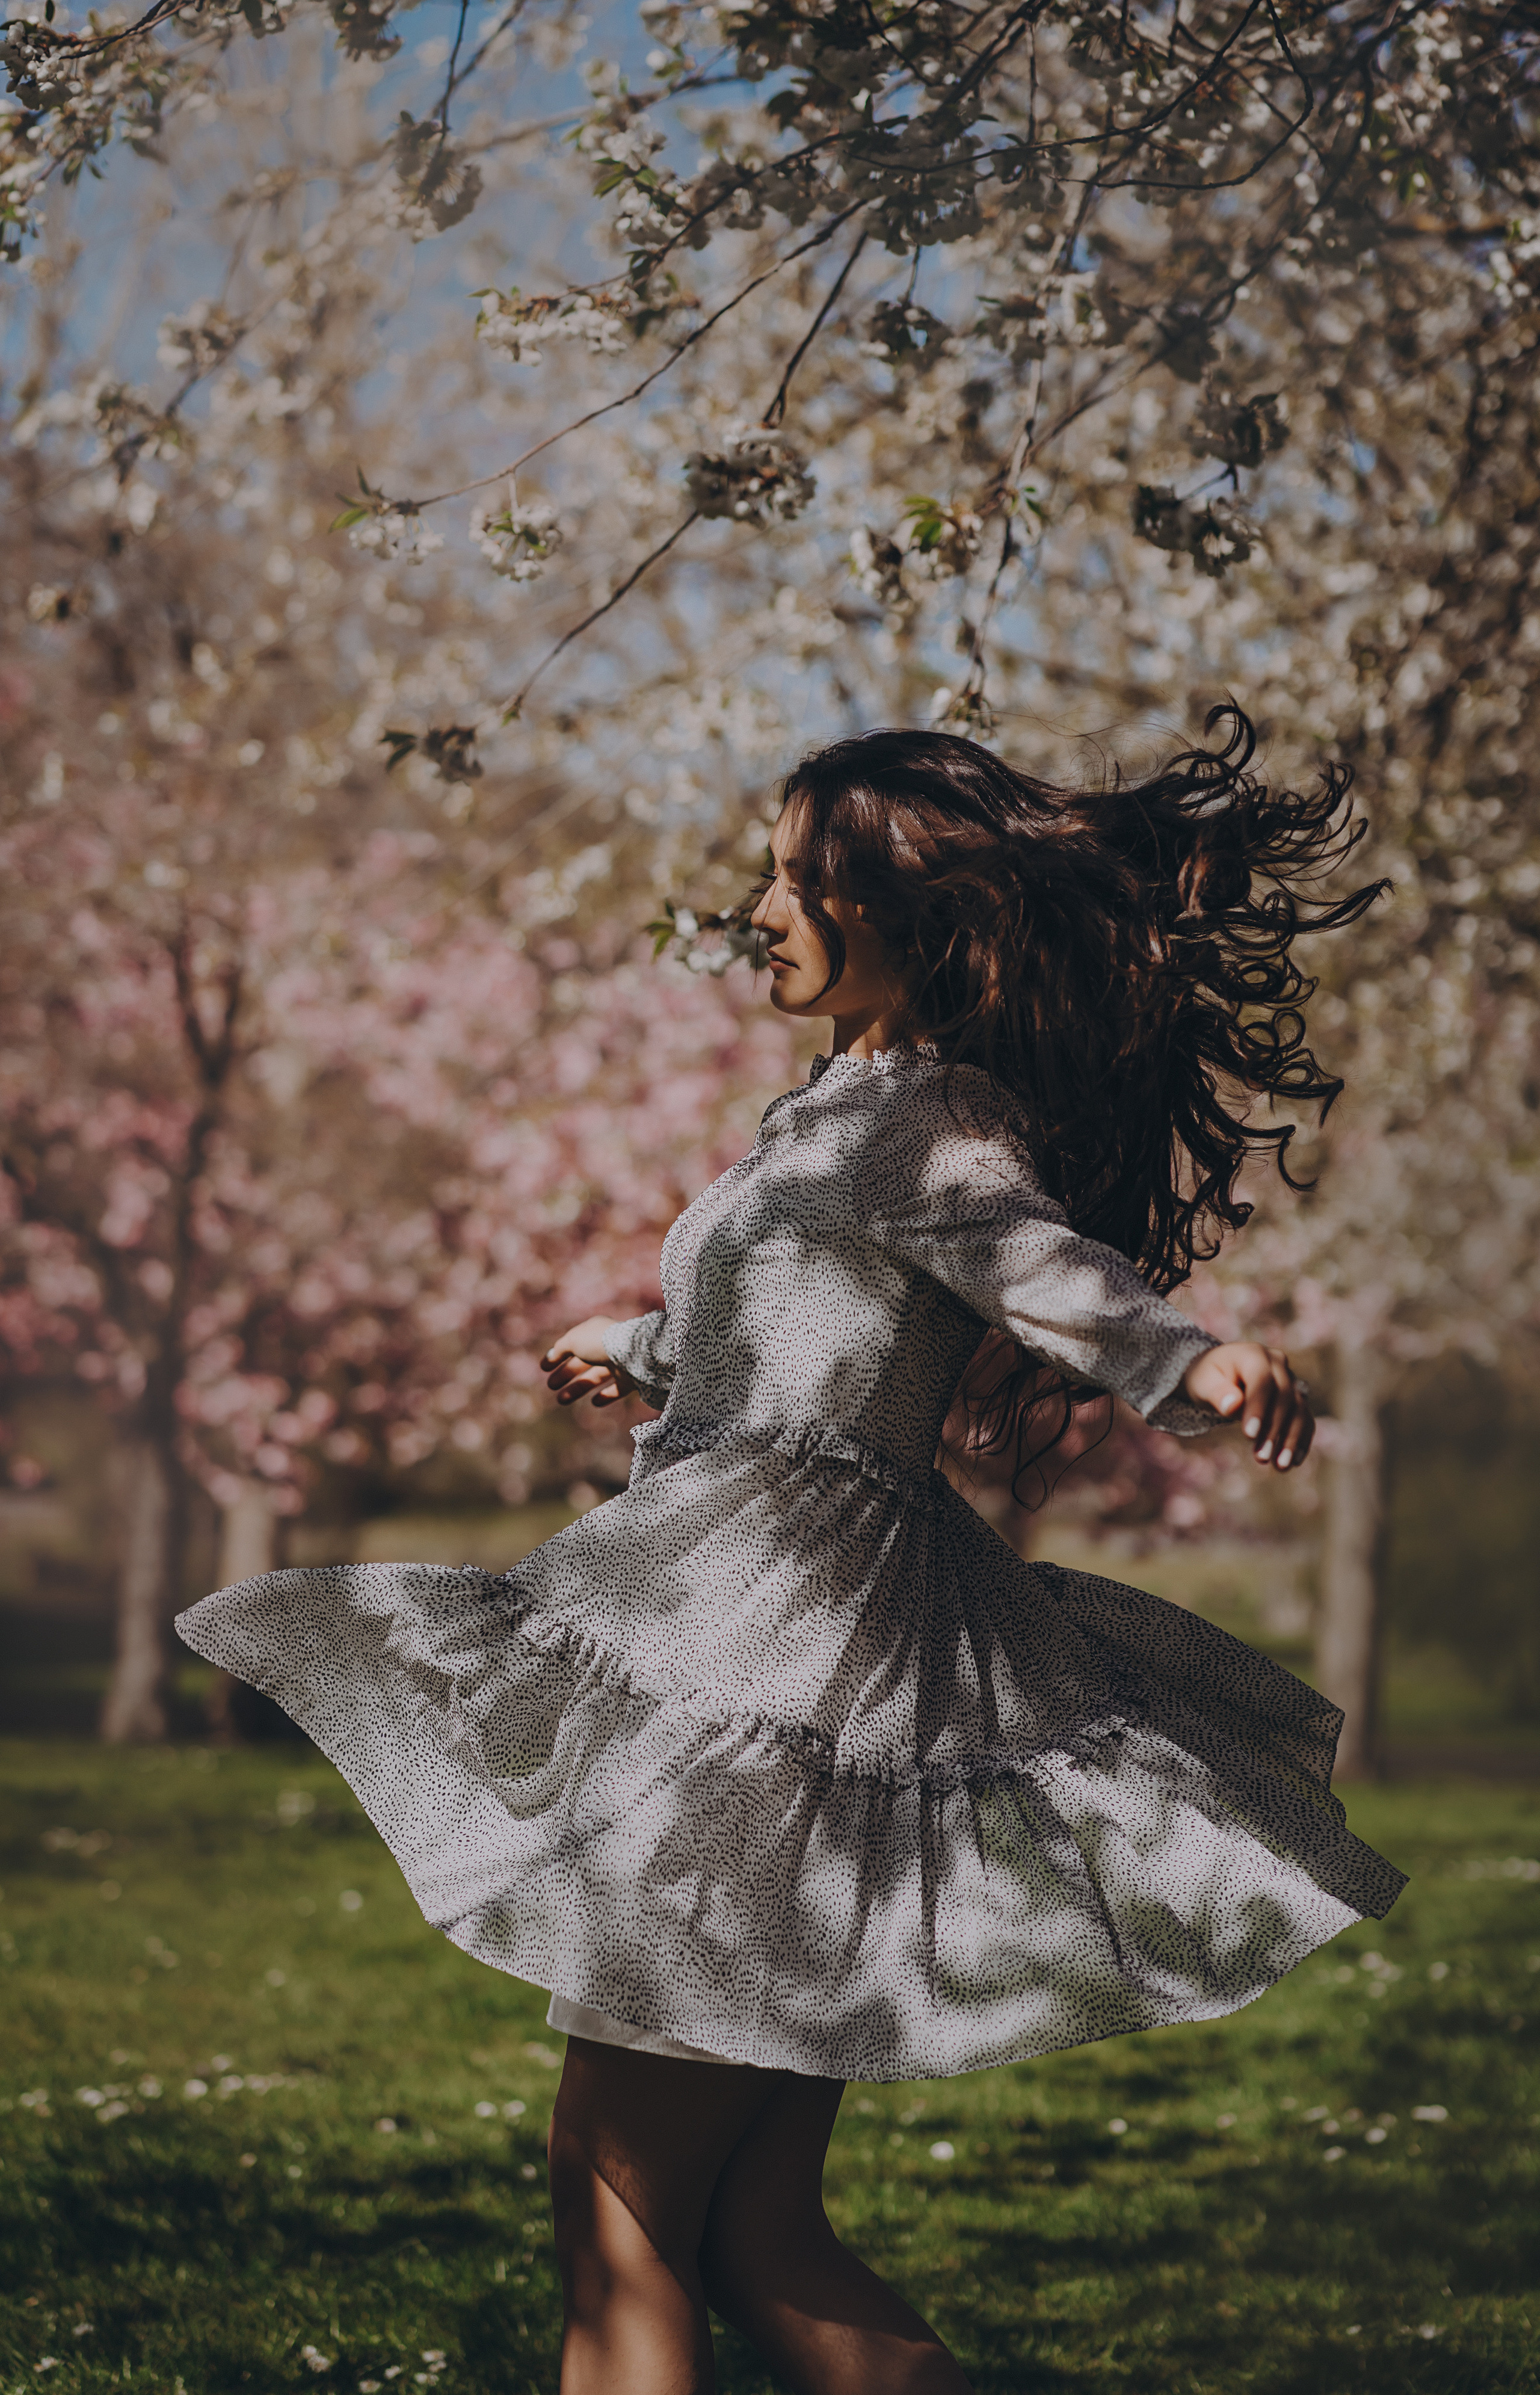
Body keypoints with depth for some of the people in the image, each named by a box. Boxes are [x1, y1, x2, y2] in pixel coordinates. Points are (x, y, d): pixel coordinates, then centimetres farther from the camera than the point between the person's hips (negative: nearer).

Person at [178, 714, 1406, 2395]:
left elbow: (1038, 1262, -31)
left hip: (779, 1658, -10)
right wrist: (637, 1351, 58)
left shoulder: (927, 1117, -10)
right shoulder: (846, 1106, 20)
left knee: (622, 2196, -5)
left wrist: (1186, 1362, -53)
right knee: (754, 2225, 8)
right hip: (741, 1628, 10)